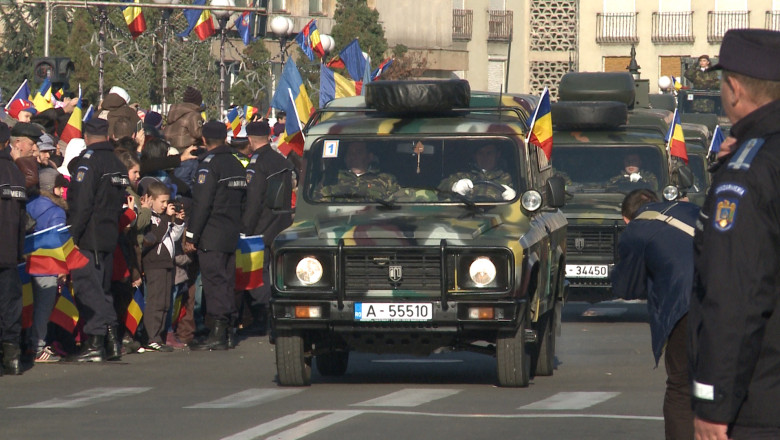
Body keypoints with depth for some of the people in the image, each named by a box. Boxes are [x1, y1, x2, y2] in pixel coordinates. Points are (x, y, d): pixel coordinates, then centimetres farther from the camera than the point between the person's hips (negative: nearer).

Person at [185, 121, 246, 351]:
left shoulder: (209, 165, -12)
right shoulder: (236, 164, 14)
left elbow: (201, 204, -16)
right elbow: (242, 200, 19)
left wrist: (191, 236, -13)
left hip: (211, 237, -8)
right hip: (232, 235, 8)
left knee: (214, 282, -8)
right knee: (226, 282, 11)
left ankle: (218, 334, -11)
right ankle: (223, 330, 13)